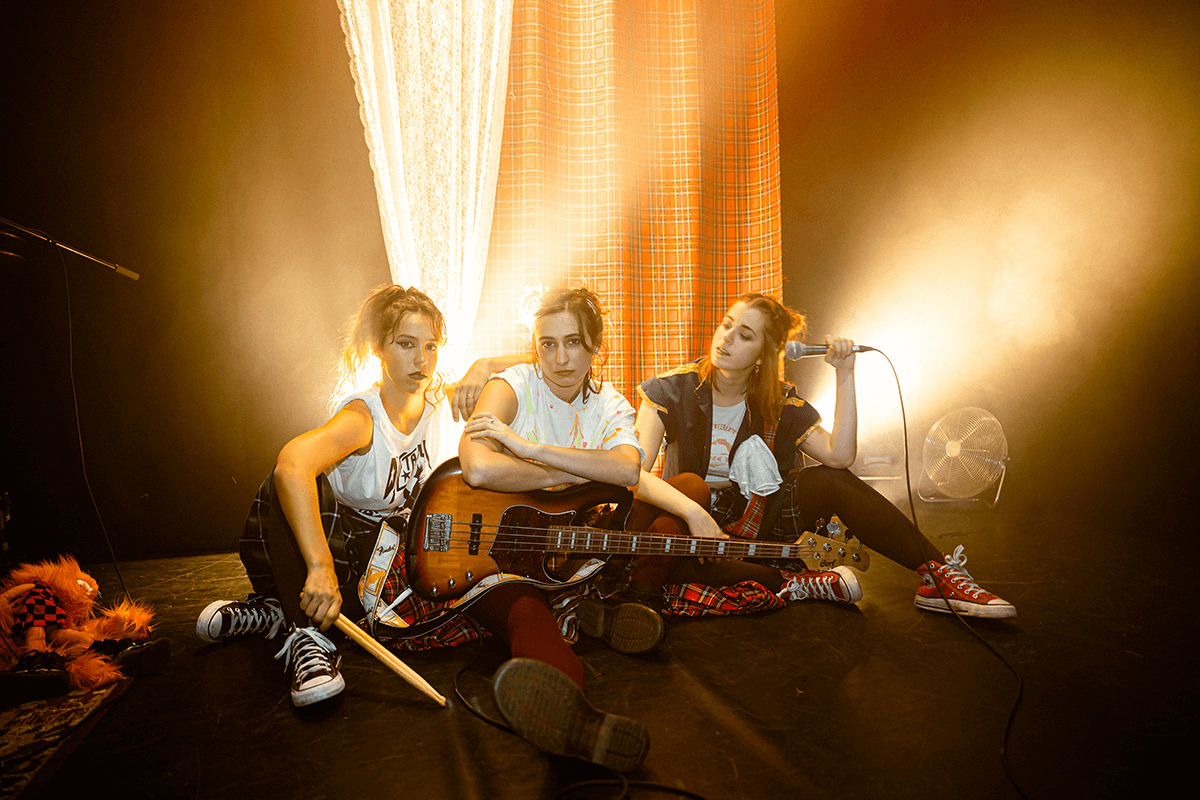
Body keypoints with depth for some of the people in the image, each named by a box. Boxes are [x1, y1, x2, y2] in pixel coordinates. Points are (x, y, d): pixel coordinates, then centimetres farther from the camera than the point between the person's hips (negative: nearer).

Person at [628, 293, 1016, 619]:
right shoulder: (673, 391, -15)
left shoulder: (777, 403, -3)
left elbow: (839, 454, -17)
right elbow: (633, 475, -25)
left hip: (750, 524, 2)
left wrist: (845, 375, -19)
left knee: (831, 480, -18)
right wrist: (693, 513, -39)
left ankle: (938, 576, -14)